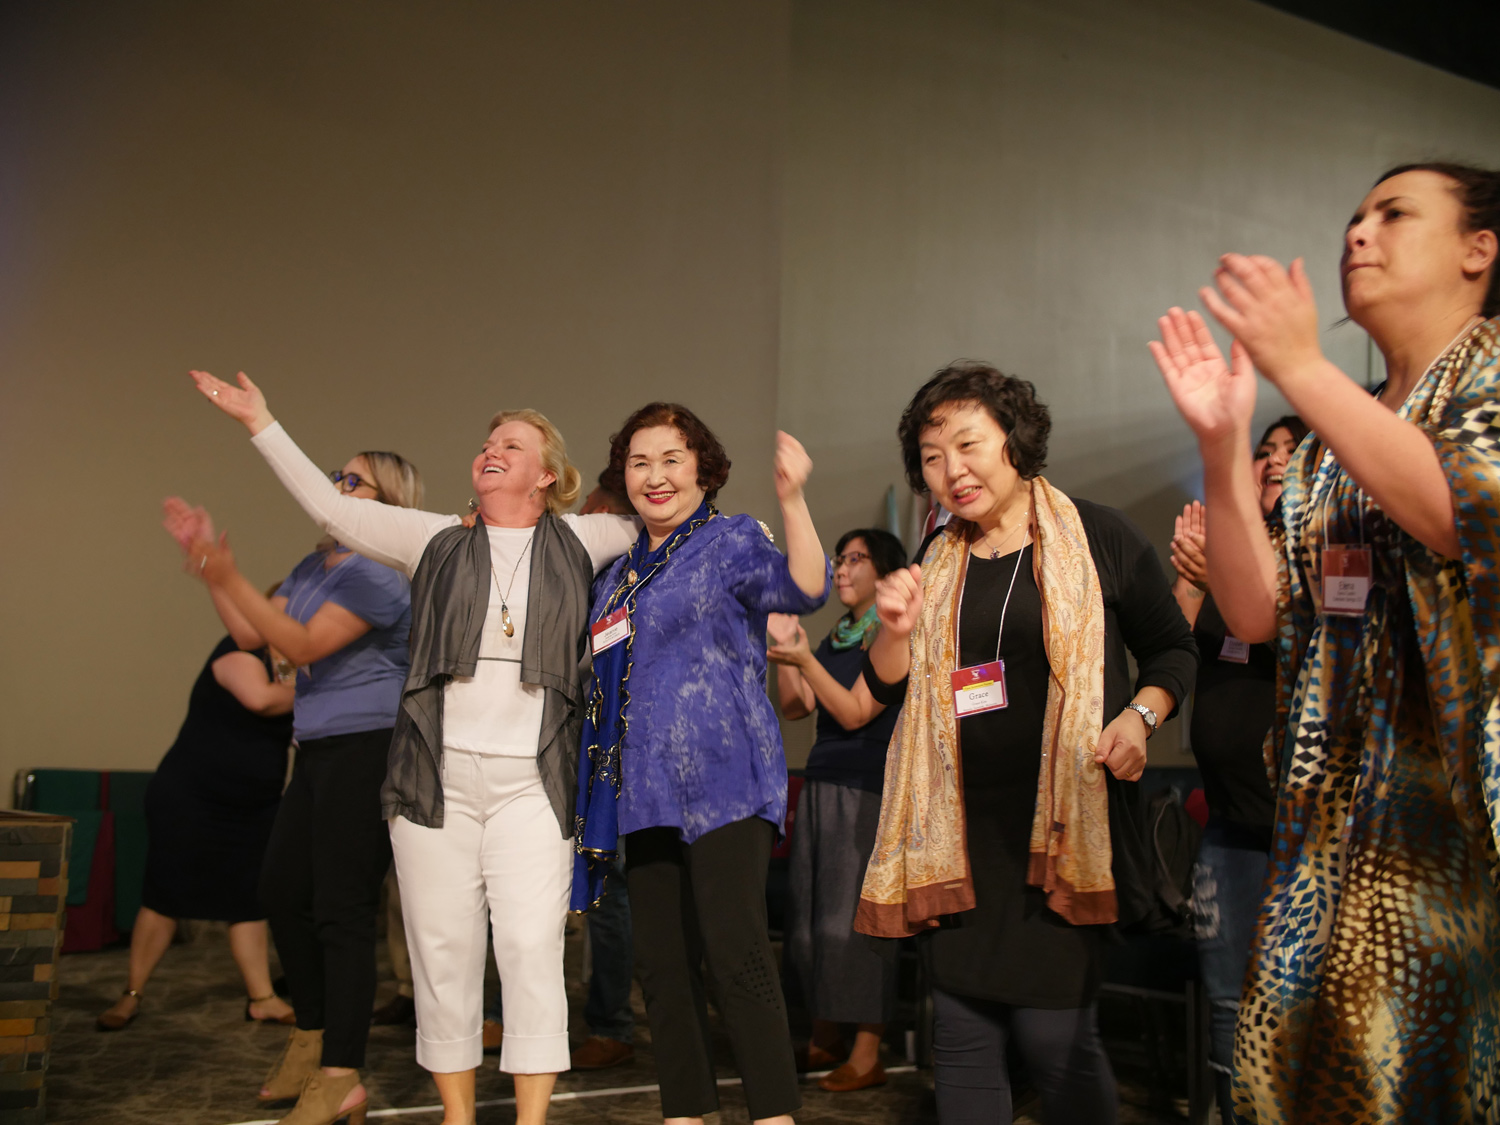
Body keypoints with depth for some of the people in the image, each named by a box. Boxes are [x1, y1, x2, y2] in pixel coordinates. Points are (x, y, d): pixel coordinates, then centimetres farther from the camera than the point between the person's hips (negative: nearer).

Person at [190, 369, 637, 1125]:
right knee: (442, 950, 4)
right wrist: (261, 424, 16)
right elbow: (329, 507, 14)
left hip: (531, 784, -1)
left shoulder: (579, 543, 10)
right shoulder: (438, 542, 12)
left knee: (532, 949, -8)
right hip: (436, 778, 2)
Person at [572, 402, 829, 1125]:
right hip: (647, 790, 7)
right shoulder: (619, 575, 19)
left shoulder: (732, 539, -1)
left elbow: (805, 590, -20)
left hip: (721, 780, -7)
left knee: (736, 954, -12)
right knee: (660, 964, 10)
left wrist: (792, 500, -32)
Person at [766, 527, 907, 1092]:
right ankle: (824, 1038, 21)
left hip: (869, 789, -8)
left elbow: (854, 712, -15)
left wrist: (804, 659, -24)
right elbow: (794, 708, 12)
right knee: (809, 910, 9)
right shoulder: (836, 635, 16)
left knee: (855, 917, -6)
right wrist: (782, 649, 0)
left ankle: (867, 1054, 2)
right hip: (820, 782, 8)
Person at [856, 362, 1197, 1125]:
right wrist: (896, 629, -6)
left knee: (1053, 1028, -5)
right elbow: (889, 692, 13)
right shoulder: (936, 563, 11)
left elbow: (1172, 647, 5)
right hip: (956, 825, 4)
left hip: (1061, 821, -4)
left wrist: (1141, 715, -13)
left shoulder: (1097, 537, -2)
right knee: (961, 1027, 8)